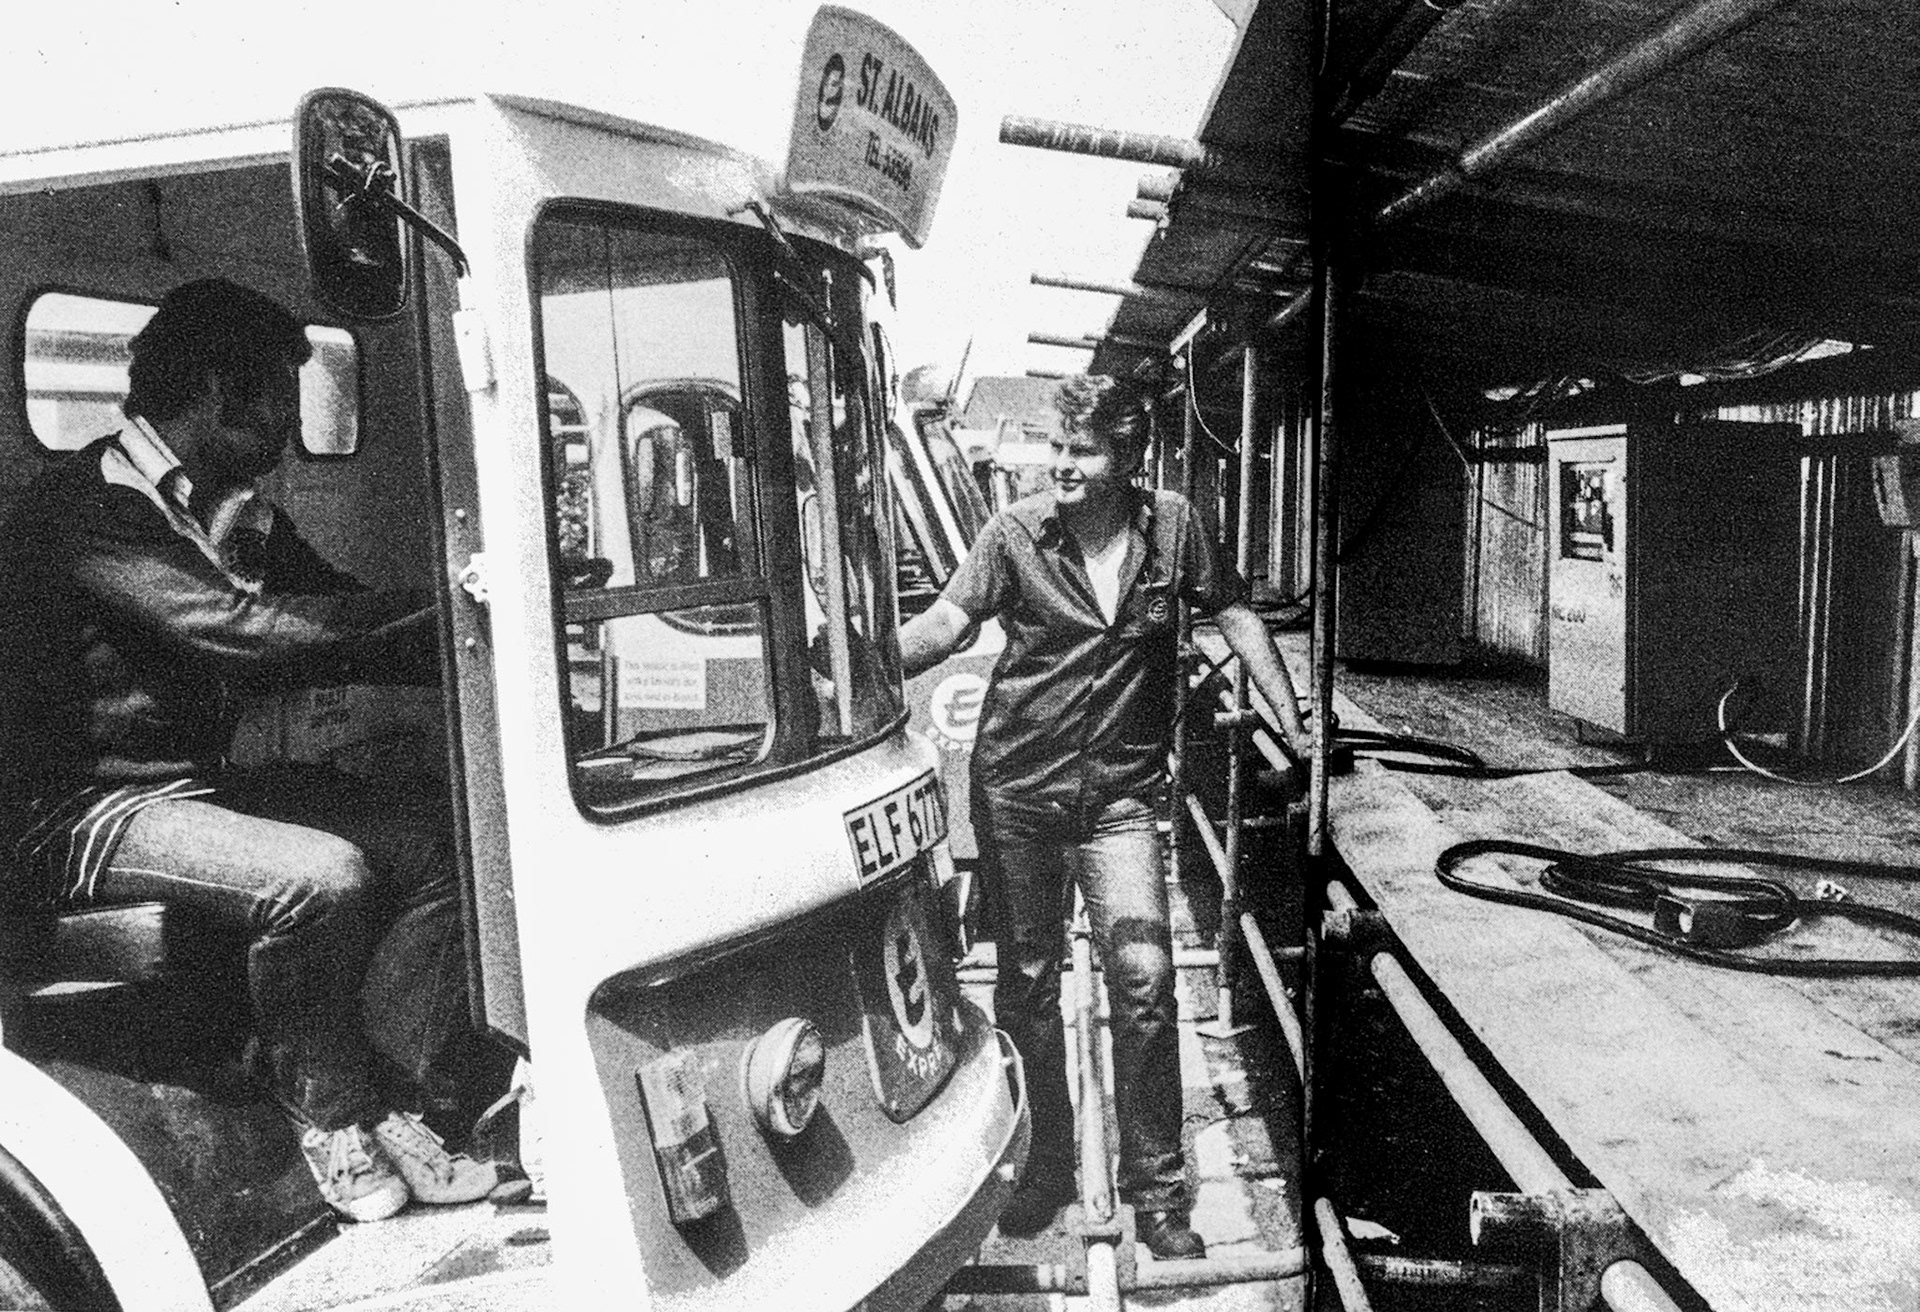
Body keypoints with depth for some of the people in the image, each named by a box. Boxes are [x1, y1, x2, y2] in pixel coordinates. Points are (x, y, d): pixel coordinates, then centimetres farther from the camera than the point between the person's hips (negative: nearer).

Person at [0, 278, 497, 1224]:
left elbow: (331, 619, 9)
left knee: (442, 848, -11)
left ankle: (384, 1100, -10)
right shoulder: (91, 507, -15)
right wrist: (443, 614, -29)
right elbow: (241, 630, -29)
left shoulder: (237, 510, 13)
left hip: (207, 781, 8)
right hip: (84, 814, -8)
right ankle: (331, 1122, -9)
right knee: (319, 875, -31)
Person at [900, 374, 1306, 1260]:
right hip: (1016, 789, 0)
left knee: (1144, 977, -9)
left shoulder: (1172, 526, -1)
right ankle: (1045, 1166, 30)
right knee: (1026, 986, 10)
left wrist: (1290, 715, 7)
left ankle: (1156, 1189, 10)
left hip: (1118, 795, 0)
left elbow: (1232, 611, 10)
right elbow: (949, 620, -13)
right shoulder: (1015, 532, -5)